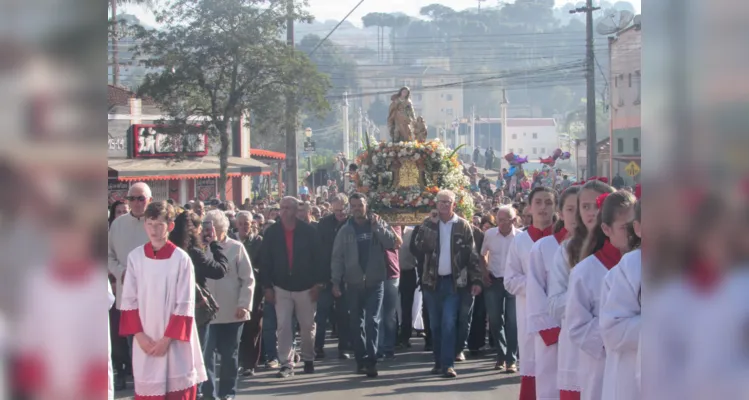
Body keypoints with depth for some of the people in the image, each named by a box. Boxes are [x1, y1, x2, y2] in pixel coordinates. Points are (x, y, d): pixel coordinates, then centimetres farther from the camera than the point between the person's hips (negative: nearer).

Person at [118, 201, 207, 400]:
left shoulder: (181, 259, -8)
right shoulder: (135, 257, 1)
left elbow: (185, 305, -7)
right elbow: (129, 300, 4)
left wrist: (167, 338, -11)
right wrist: (139, 335, -6)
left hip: (174, 341, -2)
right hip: (144, 341, 2)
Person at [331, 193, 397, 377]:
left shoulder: (378, 224, 6)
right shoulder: (345, 230, 5)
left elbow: (391, 243, -7)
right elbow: (337, 257, 2)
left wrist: (377, 226, -14)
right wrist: (336, 281, -5)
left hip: (375, 281, -2)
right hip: (354, 283, 2)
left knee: (372, 321, -7)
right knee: (356, 323, 6)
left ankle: (371, 361, -8)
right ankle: (361, 360, 14)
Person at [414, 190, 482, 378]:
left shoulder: (463, 226, 0)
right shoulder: (429, 224, 6)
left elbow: (472, 255, 0)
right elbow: (421, 245, -11)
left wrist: (476, 280, -6)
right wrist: (431, 224, -16)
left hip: (453, 281, -3)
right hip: (433, 281, 3)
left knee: (449, 324, -10)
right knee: (435, 325, 8)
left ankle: (448, 364, -11)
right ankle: (438, 361, 17)